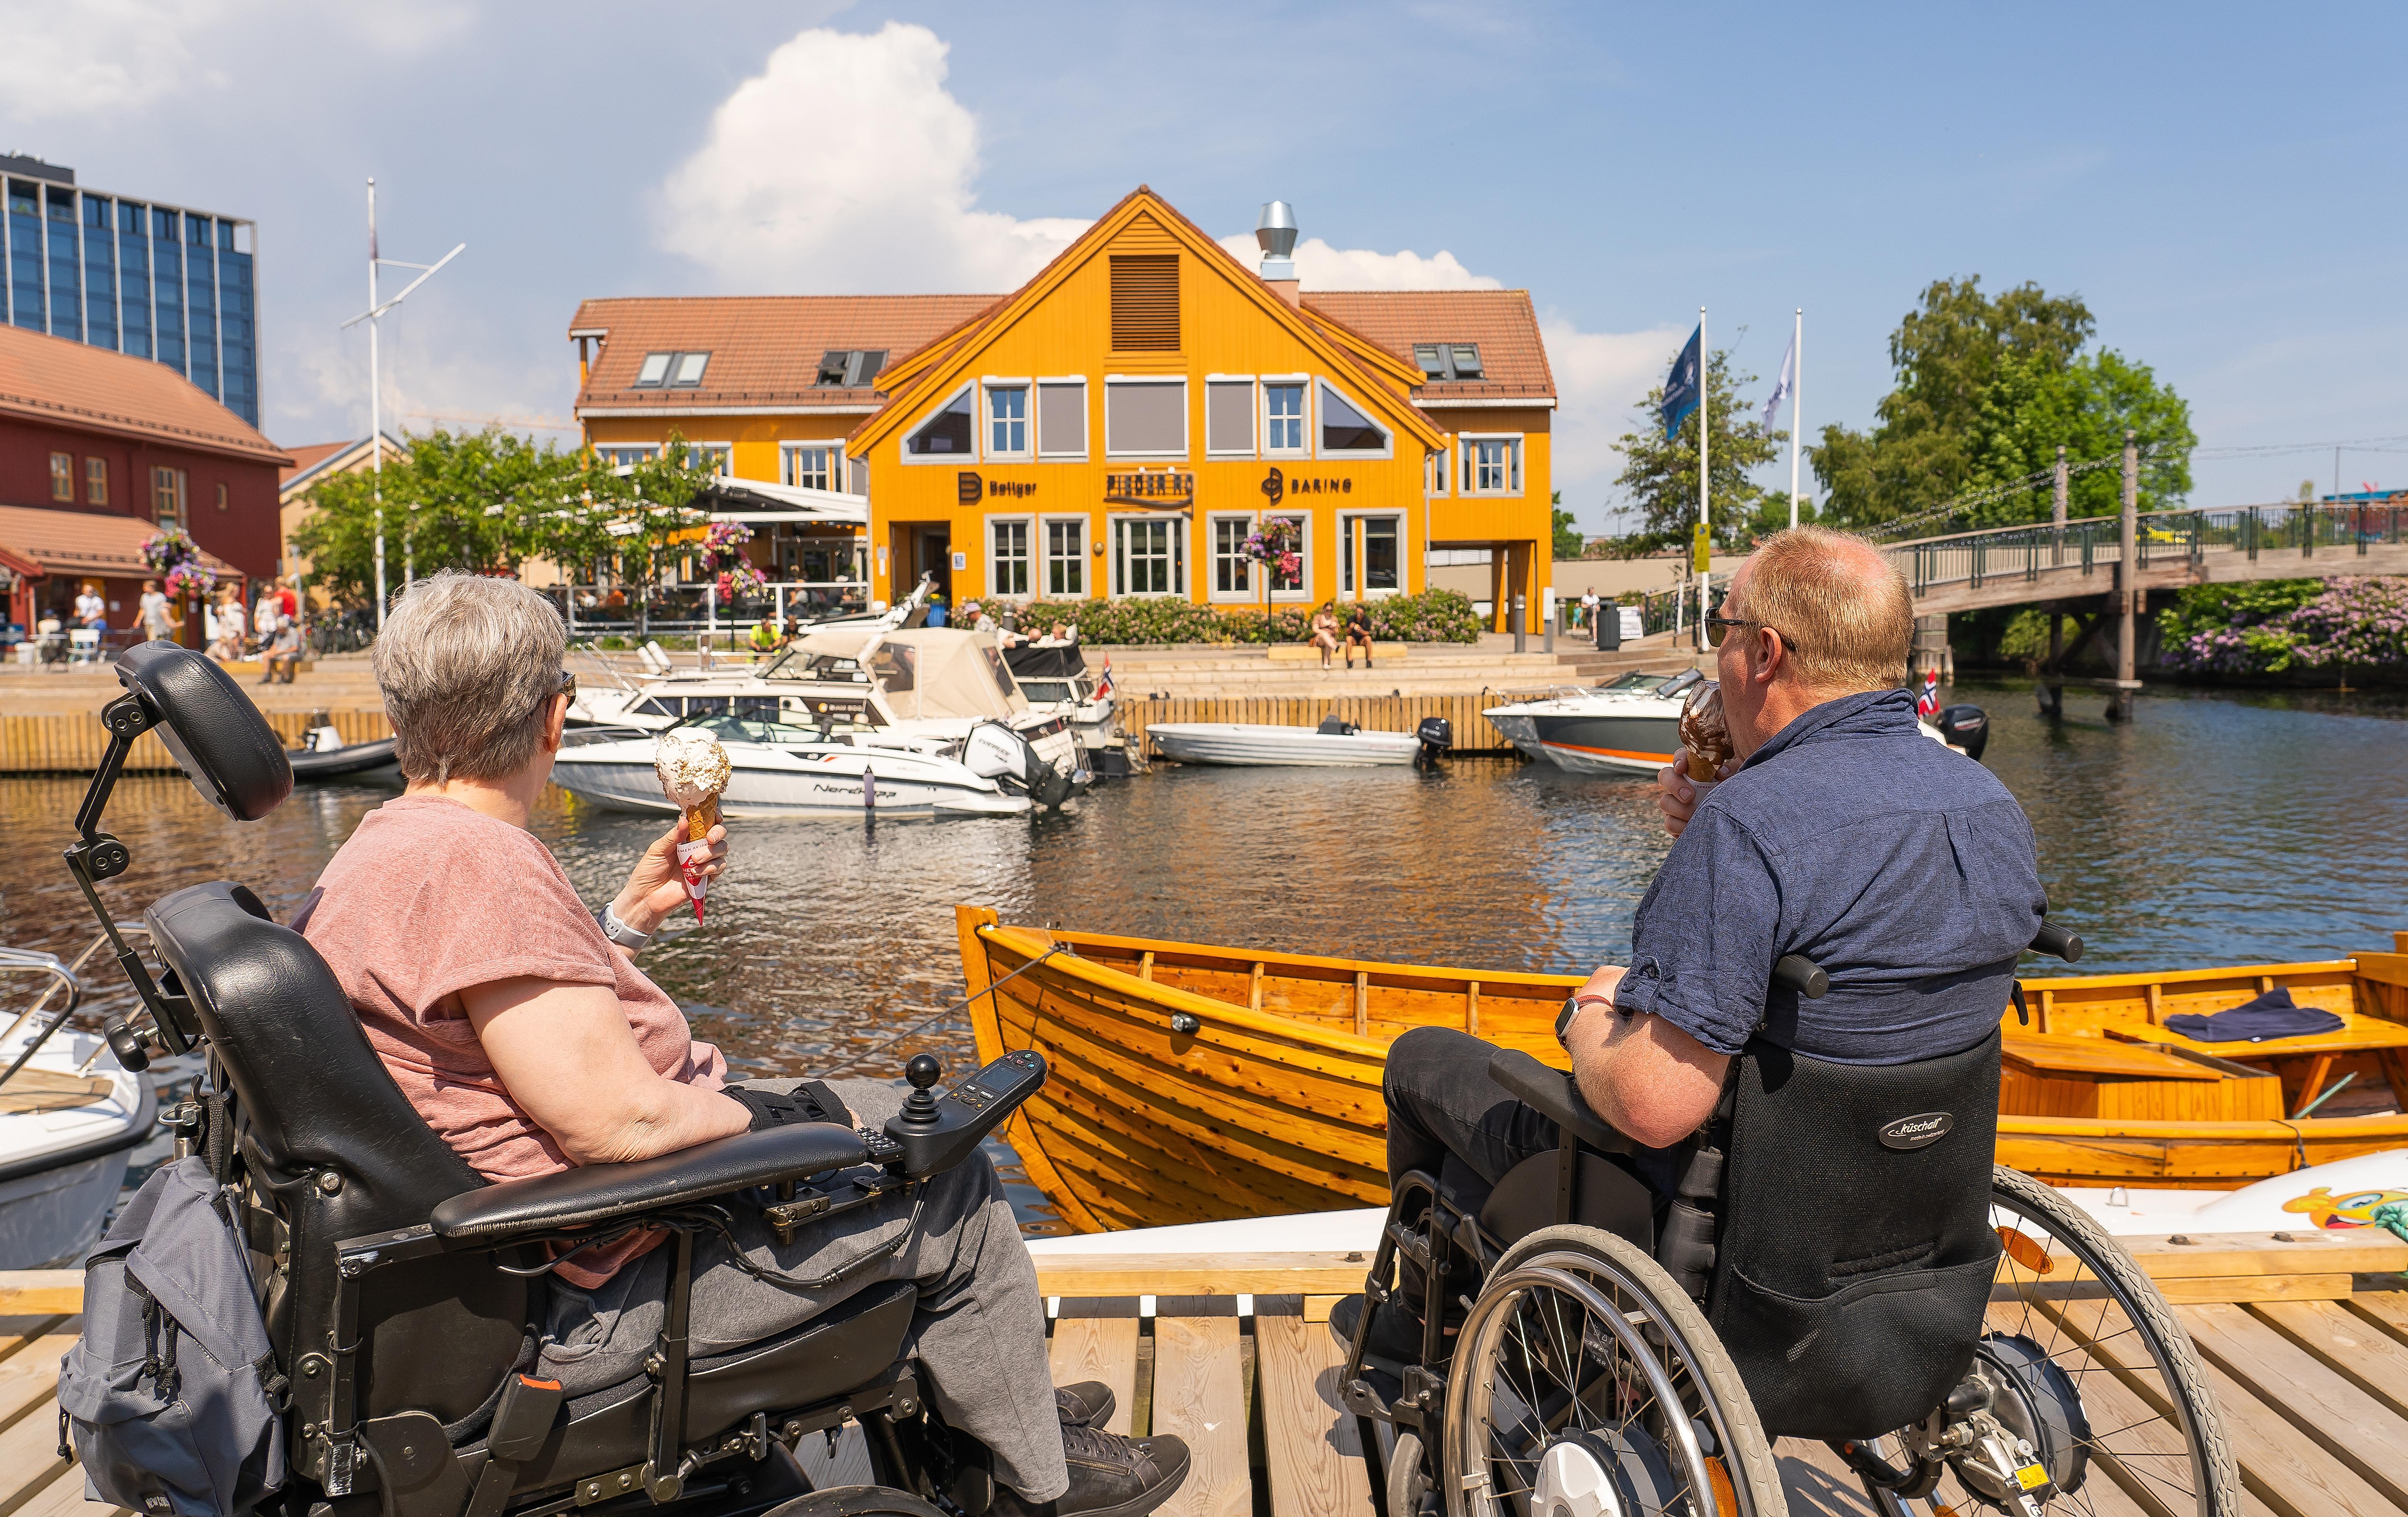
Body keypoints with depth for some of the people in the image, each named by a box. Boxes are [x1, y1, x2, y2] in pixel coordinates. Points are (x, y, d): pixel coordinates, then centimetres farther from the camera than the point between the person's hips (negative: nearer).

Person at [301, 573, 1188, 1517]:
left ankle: (1008, 1397, 37)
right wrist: (788, 1113, -13)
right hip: (597, 1297, -11)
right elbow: (618, 1121, -30)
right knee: (953, 1189, 1)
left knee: (886, 1113, 21)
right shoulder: (476, 864, -28)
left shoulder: (382, 845, 7)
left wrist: (632, 912, 12)